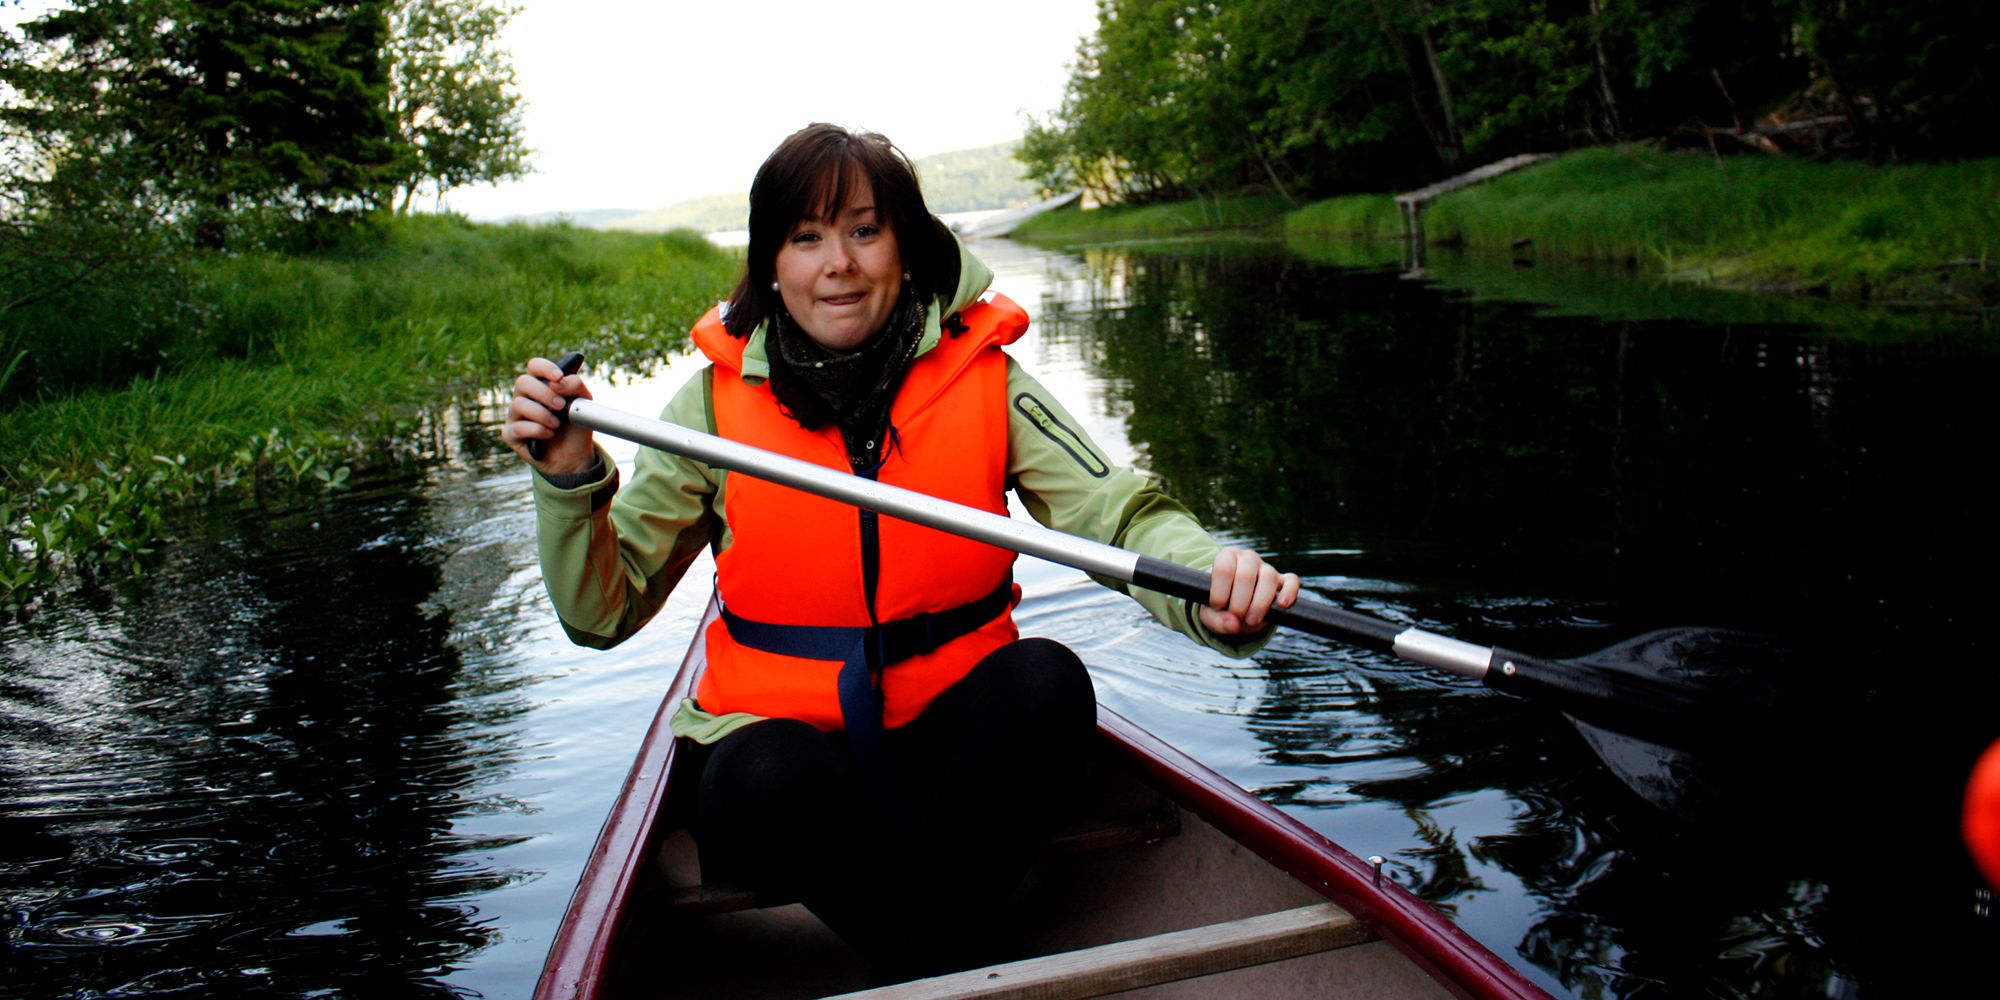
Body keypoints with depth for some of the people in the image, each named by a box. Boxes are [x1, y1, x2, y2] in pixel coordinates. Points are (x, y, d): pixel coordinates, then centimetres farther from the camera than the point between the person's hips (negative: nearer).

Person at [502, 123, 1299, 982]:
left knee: (1047, 679, -28)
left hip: (950, 741, 1)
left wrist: (1209, 580, -36)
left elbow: (1121, 510, -14)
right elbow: (603, 612, -2)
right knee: (769, 778, -33)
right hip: (780, 740, 0)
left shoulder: (981, 375, -3)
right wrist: (571, 477, -20)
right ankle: (976, 960, -14)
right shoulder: (719, 398, -4)